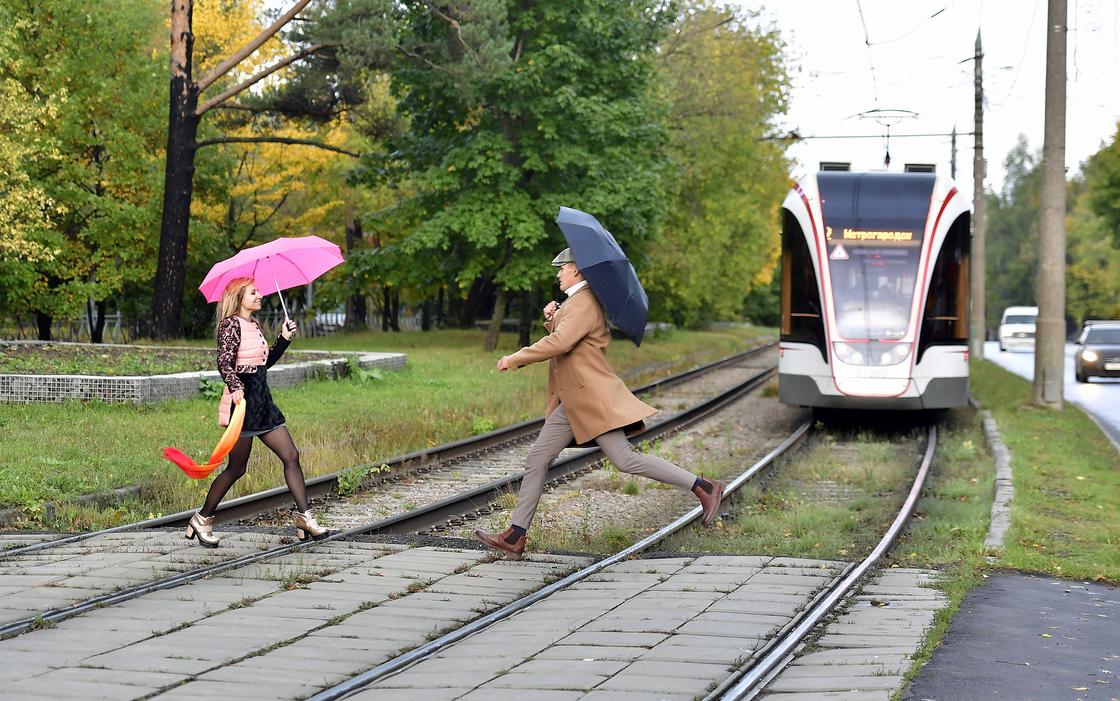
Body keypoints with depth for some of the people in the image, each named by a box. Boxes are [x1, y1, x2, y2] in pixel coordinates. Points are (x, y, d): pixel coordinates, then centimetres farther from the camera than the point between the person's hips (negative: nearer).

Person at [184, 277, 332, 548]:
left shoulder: (253, 325, 17)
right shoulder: (231, 324, -9)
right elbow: (224, 363, -20)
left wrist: (284, 339, 16)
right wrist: (235, 388, -37)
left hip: (262, 400, 9)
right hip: (243, 400, -9)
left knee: (291, 456, 1)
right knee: (236, 469, -2)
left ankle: (305, 519, 0)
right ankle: (202, 519, 12)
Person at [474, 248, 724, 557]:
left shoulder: (584, 303, -13)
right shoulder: (574, 303, 20)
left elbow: (560, 343, -25)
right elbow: (560, 339, 25)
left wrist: (516, 358, -17)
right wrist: (551, 320, 5)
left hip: (592, 398, -11)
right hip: (572, 402, 11)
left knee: (625, 459, -14)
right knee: (537, 459, 6)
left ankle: (704, 487, -8)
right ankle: (515, 536, 7)